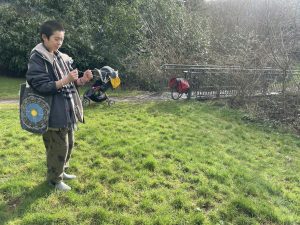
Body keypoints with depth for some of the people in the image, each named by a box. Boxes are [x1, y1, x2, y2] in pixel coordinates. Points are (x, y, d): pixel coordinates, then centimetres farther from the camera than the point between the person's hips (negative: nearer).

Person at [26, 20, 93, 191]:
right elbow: (41, 87, -19)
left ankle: (61, 171, 38)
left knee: (69, 144, 18)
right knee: (58, 147, 3)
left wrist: (82, 80, -3)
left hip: (68, 110, 8)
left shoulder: (62, 58, 10)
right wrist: (65, 81, -27)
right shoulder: (37, 59, -12)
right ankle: (55, 179, 24)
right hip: (54, 113, -8)